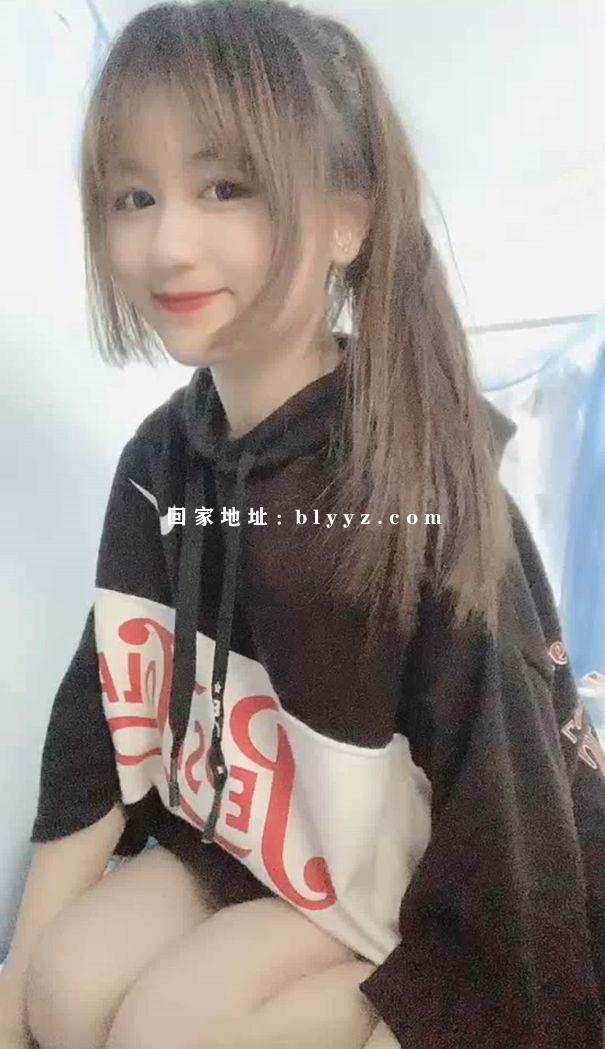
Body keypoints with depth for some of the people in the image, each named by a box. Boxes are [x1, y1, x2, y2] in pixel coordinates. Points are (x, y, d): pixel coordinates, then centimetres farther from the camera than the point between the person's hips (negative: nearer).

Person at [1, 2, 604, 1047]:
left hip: (434, 893, -4)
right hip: (251, 839, 5)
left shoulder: (413, 480, -28)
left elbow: (505, 801, -22)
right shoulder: (163, 458, -8)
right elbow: (106, 725, -3)